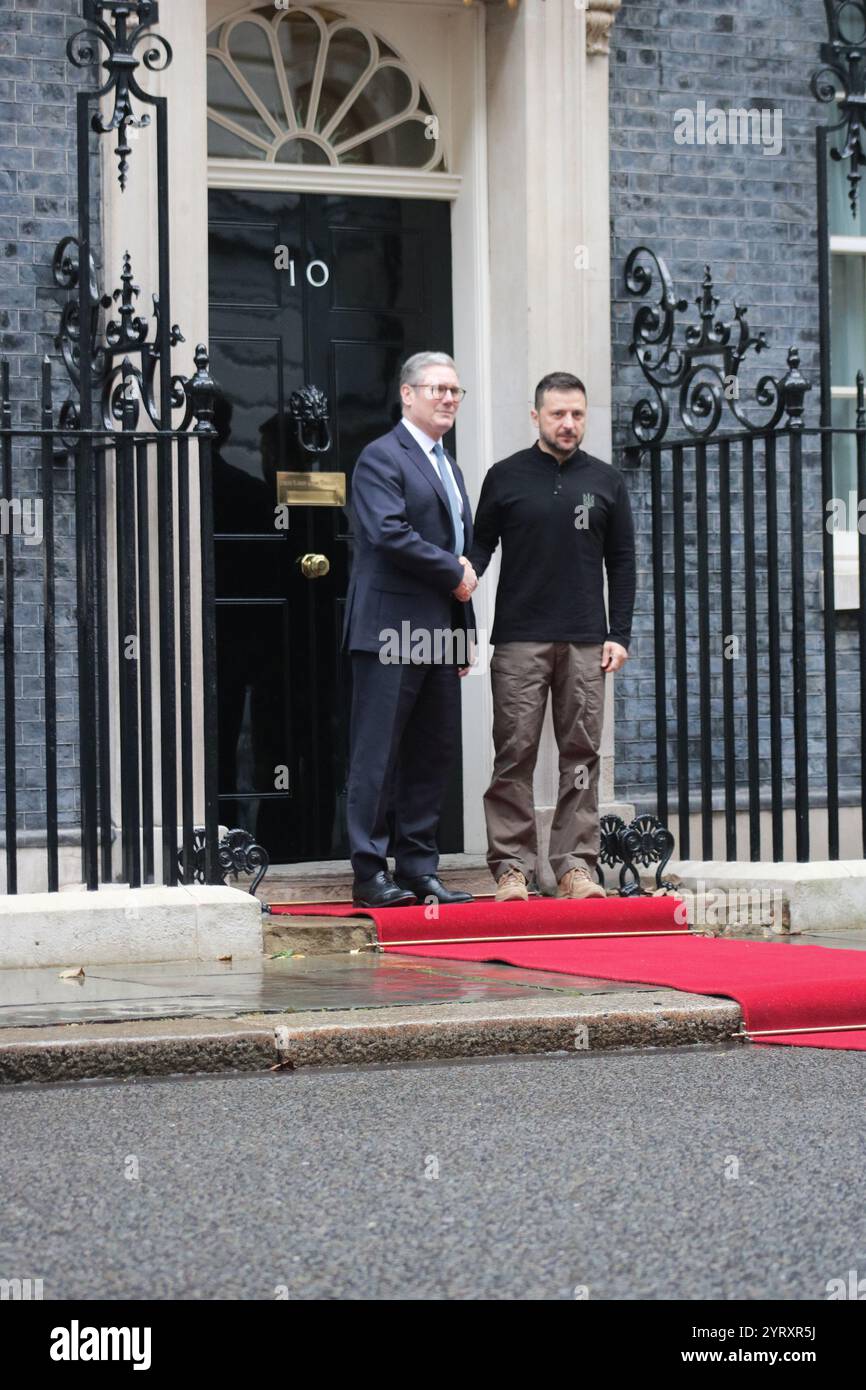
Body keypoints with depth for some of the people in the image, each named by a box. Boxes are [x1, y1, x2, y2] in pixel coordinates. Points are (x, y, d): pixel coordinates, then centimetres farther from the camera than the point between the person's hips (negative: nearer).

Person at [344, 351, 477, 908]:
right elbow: (389, 532, -19)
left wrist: (465, 633, 18)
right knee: (379, 755, -5)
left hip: (440, 632, 9)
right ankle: (370, 873, -4)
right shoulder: (382, 458, -6)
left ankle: (419, 869, 13)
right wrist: (454, 572, -10)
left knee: (434, 753, 8)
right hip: (392, 629, -9)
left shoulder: (450, 468, 22)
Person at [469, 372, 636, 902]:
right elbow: (482, 542, 9)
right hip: (519, 640, -2)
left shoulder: (607, 481, 10)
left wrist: (619, 635, 4)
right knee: (515, 755, -3)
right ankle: (512, 866, 0)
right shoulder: (506, 477, 7)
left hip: (586, 643, 2)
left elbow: (621, 561, 11)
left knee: (582, 757, 1)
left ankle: (576, 864, 5)